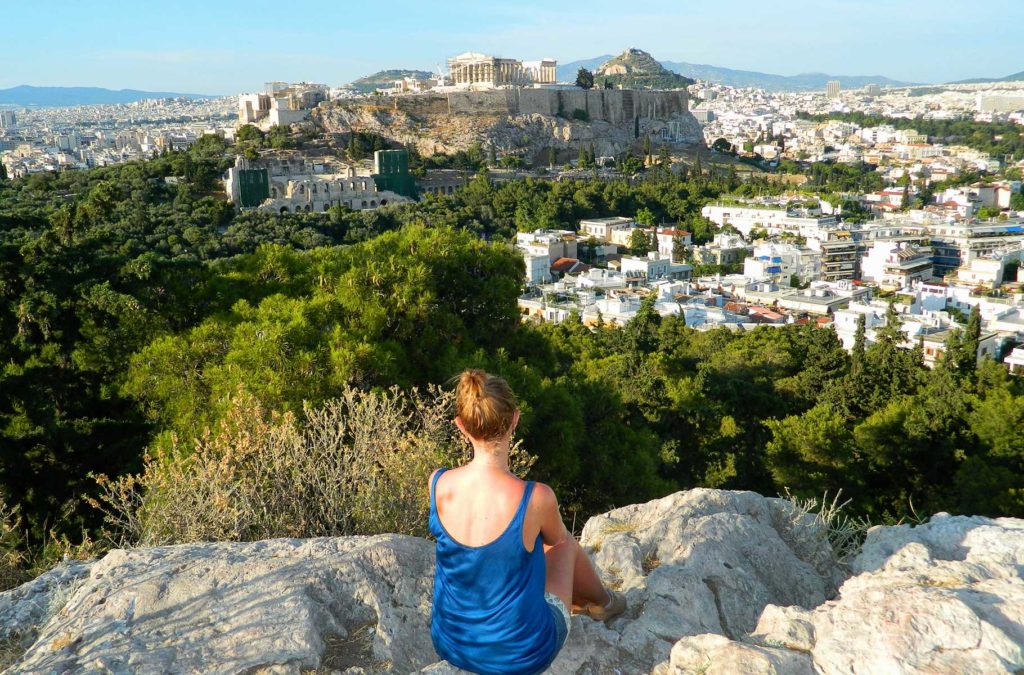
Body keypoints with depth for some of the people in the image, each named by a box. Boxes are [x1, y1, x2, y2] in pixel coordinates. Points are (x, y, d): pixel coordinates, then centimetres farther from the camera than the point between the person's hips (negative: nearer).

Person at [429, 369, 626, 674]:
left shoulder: (438, 483, -17)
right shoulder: (536, 497, -27)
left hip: (450, 646, 3)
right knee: (567, 544, 22)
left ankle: (582, 599, 58)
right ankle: (602, 602, 54)